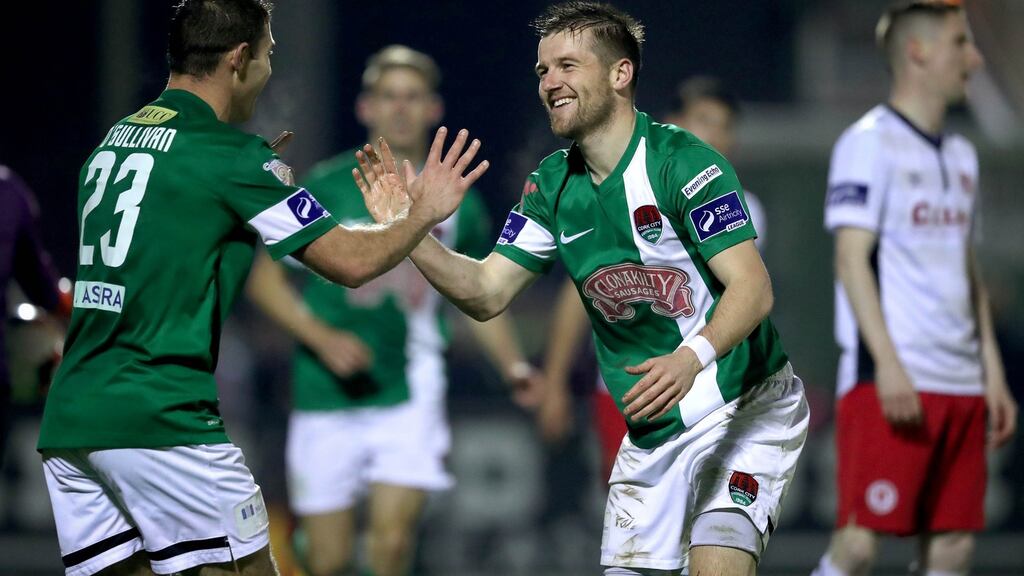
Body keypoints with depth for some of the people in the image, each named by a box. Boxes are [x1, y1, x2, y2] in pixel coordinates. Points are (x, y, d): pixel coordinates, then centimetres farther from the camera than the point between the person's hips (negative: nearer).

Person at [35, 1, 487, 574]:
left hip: (70, 420, 7)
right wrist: (425, 212, 12)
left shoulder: (113, 141, 15)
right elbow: (351, 262, -5)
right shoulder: (228, 154, -6)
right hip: (162, 420, -7)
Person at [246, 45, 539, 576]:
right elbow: (264, 278, 1)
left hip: (410, 393, 1)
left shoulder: (454, 202, 8)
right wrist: (323, 337, -12)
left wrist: (513, 365, 6)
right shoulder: (328, 188, 0)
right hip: (328, 396, -1)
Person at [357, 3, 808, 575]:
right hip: (651, 432, 6)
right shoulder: (552, 185, 4)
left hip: (745, 409, -6)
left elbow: (753, 287, -25)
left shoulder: (683, 163, -17)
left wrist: (692, 357, -43)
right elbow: (485, 293, 4)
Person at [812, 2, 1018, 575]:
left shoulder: (960, 155, 19)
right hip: (891, 381, -8)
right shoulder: (870, 142, -5)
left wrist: (993, 372, 17)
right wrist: (887, 364, -19)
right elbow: (852, 259, -11)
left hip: (962, 384, 8)